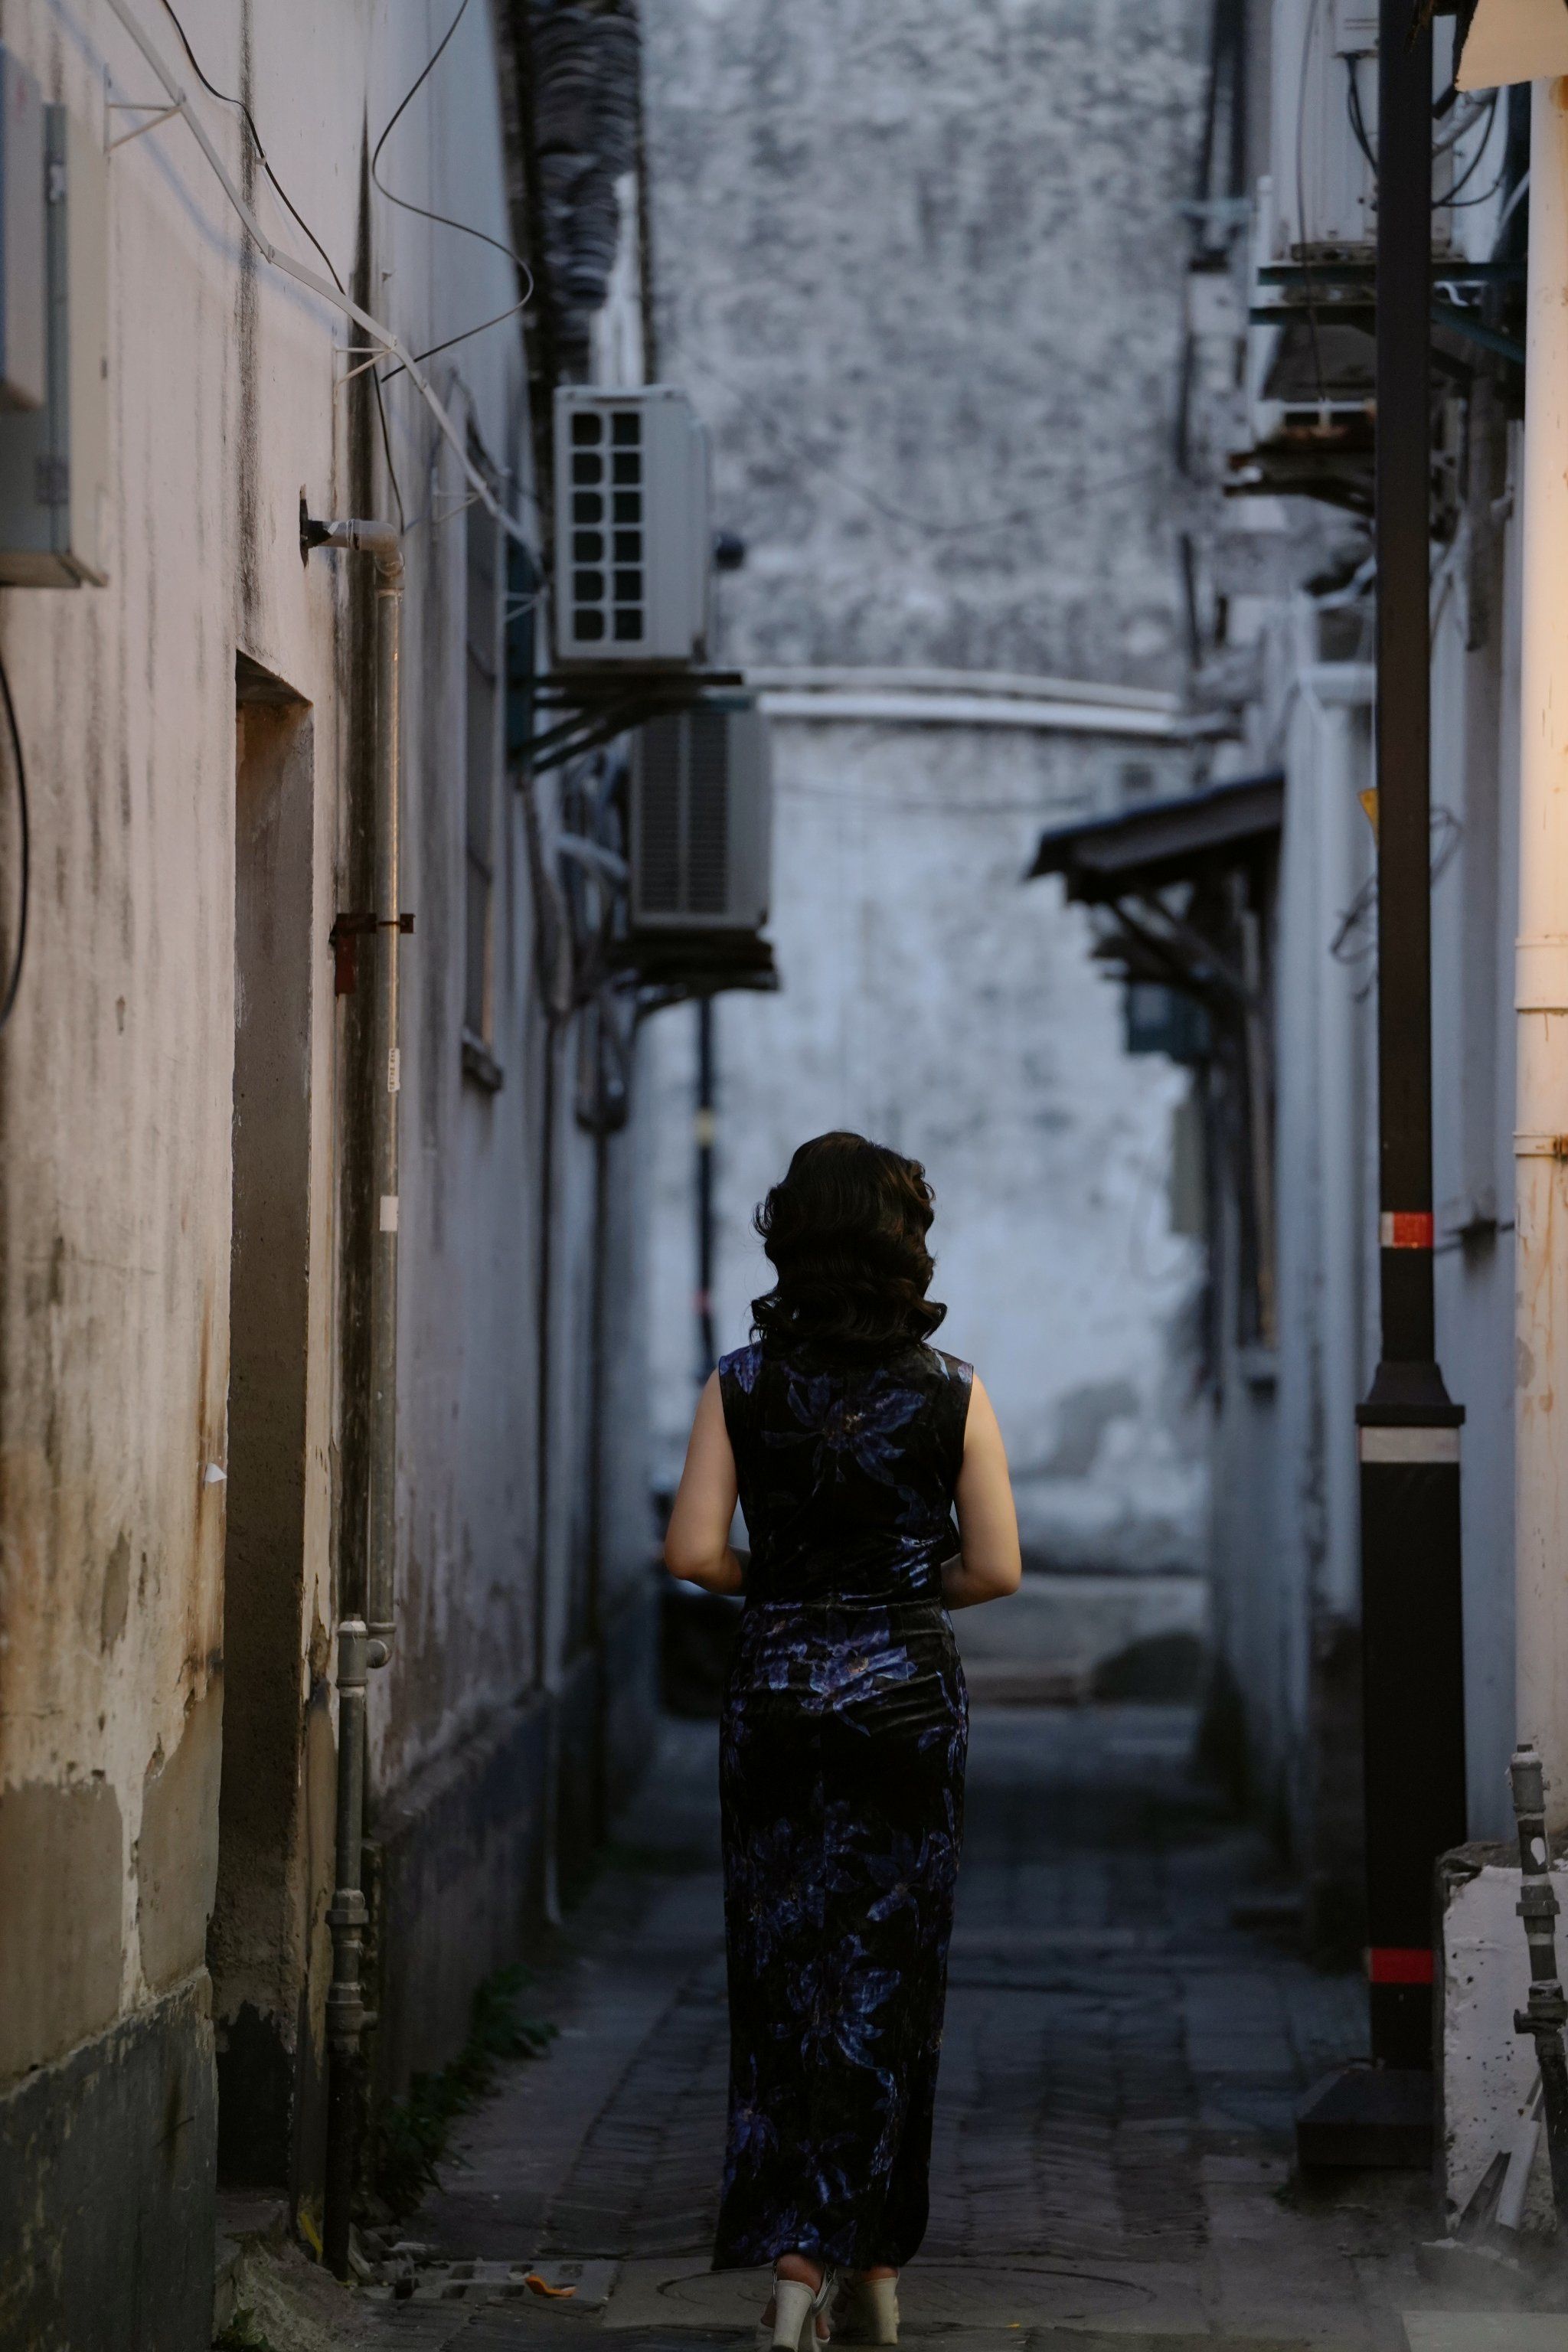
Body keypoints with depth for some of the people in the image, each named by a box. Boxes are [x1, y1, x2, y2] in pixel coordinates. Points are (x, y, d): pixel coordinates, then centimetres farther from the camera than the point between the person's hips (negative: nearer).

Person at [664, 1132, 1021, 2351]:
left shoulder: (743, 1384, -4)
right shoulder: (951, 1391, -5)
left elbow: (695, 1550, -8)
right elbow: (998, 1567, -5)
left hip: (777, 1690, 0)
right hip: (907, 1692, 0)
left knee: (784, 1973, 6)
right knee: (894, 1975, 9)